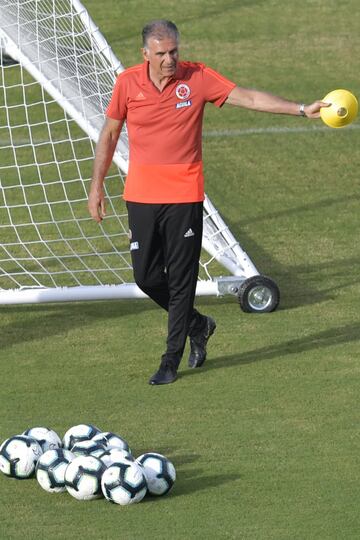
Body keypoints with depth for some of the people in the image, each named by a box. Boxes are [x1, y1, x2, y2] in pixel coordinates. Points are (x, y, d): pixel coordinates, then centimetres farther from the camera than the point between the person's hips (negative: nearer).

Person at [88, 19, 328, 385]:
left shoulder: (197, 78, -5)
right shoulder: (128, 83, -2)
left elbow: (248, 98, -6)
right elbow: (109, 134, 8)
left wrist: (302, 109, -15)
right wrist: (97, 185, 7)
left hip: (184, 195, -2)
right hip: (141, 195, 2)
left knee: (181, 279, -2)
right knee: (146, 276, 2)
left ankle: (171, 361, 8)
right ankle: (197, 325, 29)